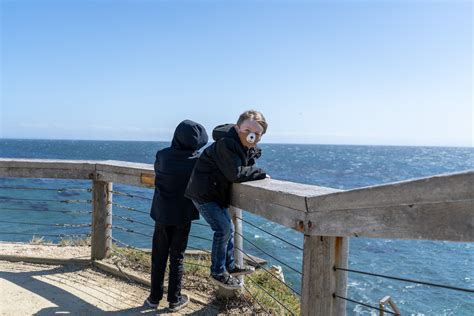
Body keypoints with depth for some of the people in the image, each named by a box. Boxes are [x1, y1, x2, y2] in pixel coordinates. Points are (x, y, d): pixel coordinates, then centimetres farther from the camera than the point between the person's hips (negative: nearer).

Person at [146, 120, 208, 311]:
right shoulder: (198, 160, -15)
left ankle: (155, 297, 22)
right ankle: (174, 300, 18)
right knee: (177, 258, 12)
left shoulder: (162, 155, -12)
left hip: (162, 214, 1)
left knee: (158, 257, 14)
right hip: (184, 216, -1)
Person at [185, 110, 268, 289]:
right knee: (223, 229, -10)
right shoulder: (226, 143, -27)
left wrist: (256, 173, -16)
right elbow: (236, 174, -32)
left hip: (216, 193, 10)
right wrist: (260, 173, -20)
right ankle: (218, 273, 8)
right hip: (203, 192, -10)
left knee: (228, 228, 18)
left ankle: (230, 266, 37)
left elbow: (247, 168, 7)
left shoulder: (249, 148, 4)